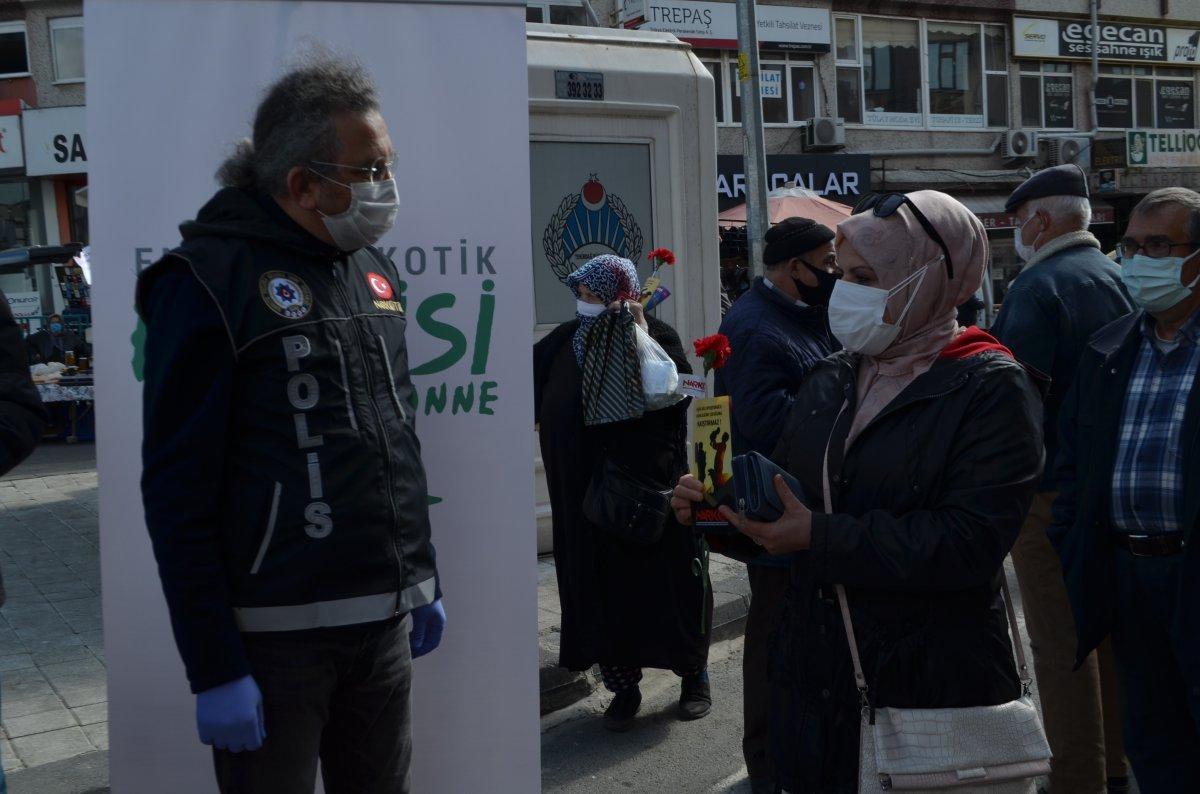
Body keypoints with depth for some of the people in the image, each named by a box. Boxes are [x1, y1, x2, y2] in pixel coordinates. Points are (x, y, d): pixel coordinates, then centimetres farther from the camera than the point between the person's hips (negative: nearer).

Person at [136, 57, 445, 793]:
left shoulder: (371, 270, 11)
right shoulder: (210, 280, -11)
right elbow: (178, 491, -12)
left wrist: (424, 580, 18)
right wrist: (213, 668, -13)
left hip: (386, 622, 6)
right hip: (274, 637, -6)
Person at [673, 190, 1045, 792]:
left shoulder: (991, 390, -11)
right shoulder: (830, 380, 9)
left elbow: (969, 541, -22)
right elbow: (784, 490, 14)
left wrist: (820, 537, -24)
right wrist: (719, 505, -8)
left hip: (933, 688, -5)